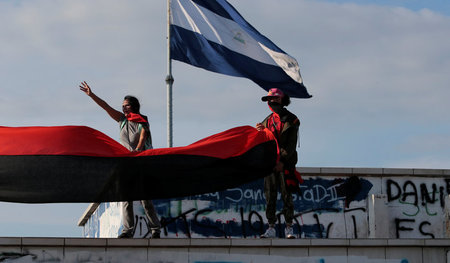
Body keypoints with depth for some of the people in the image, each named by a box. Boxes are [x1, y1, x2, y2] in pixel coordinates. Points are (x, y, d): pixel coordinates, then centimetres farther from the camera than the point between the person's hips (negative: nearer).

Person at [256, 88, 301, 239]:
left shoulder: (291, 120, 2)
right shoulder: (268, 120, 16)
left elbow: (291, 144, -5)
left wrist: (283, 160, -16)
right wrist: (259, 131, -8)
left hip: (286, 162, -4)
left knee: (287, 195, -4)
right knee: (270, 195, 0)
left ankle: (289, 228, 2)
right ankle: (271, 228, 3)